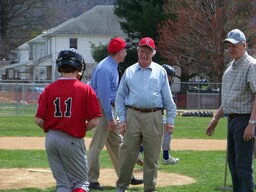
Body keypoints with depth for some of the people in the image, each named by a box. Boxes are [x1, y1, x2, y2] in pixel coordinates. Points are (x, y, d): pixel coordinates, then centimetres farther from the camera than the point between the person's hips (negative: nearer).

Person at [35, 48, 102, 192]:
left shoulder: (49, 89, 0)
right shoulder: (85, 89, -7)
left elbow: (39, 120, -3)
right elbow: (94, 121, -10)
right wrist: (80, 129, 9)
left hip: (51, 139, 3)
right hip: (73, 140, -3)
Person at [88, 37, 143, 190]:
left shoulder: (113, 67, 13)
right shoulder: (105, 68, -20)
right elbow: (103, 94, -23)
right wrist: (110, 118, -22)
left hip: (111, 108, 10)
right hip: (103, 108, -10)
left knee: (117, 143, 13)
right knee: (98, 144, -5)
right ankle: (92, 179, -1)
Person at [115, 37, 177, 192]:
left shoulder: (160, 71, 10)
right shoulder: (129, 72, 12)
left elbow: (168, 97, 9)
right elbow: (121, 96, 13)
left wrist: (171, 119, 2)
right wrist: (122, 118, 3)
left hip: (154, 117, 0)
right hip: (133, 115, 0)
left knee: (152, 156, 2)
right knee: (128, 153, -2)